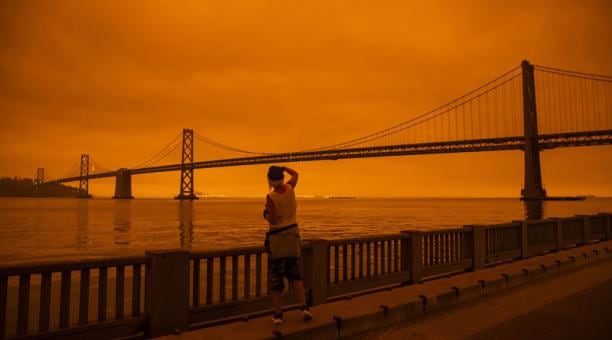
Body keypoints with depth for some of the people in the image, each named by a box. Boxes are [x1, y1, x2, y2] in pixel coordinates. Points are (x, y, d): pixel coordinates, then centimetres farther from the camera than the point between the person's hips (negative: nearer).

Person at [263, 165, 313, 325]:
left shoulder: (271, 197, -17)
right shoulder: (290, 188, -2)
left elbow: (273, 220, -19)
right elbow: (295, 174, 20)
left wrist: (266, 214, 1)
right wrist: (283, 168, 34)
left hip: (277, 236, -5)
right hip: (293, 233, 5)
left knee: (276, 276, 5)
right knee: (294, 274, 12)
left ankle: (278, 313, 8)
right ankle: (304, 307, -2)